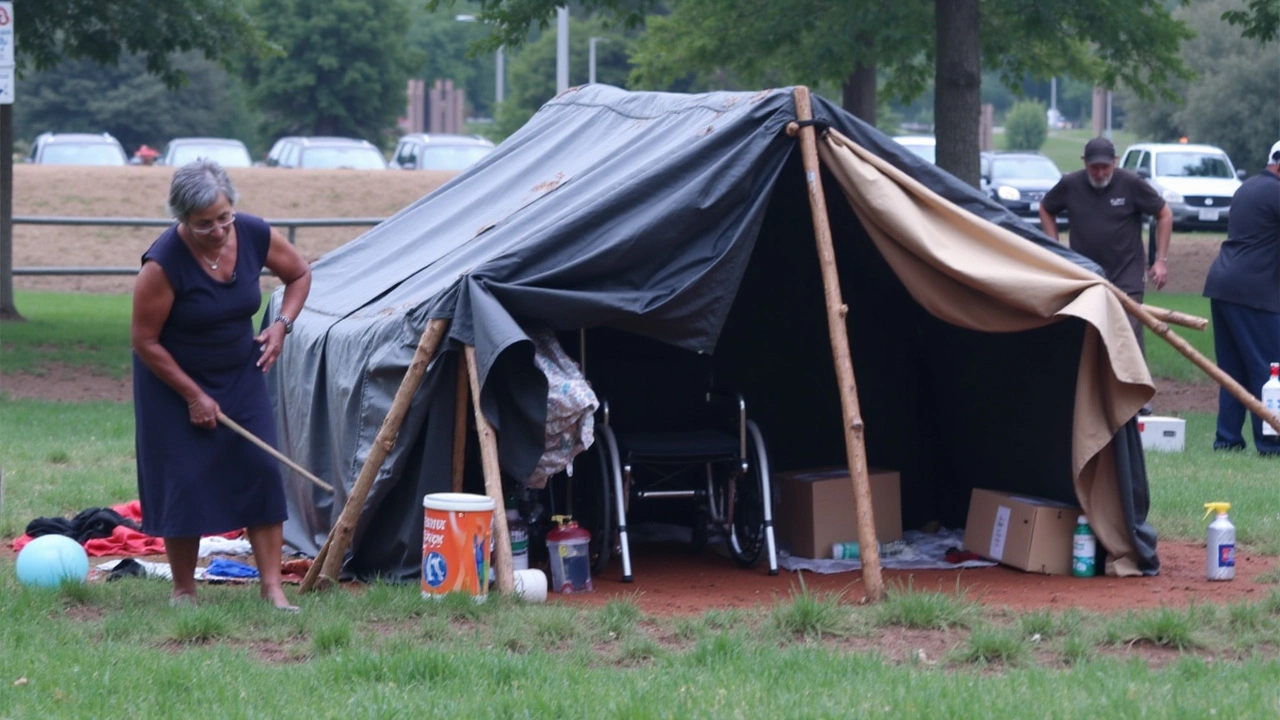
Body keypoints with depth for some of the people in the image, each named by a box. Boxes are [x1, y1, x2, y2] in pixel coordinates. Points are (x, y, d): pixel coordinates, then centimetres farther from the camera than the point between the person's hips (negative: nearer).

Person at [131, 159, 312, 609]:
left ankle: (271, 586, -3)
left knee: (260, 468, -6)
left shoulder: (256, 236, -14)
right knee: (183, 480, -5)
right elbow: (145, 341, -19)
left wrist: (282, 324, -9)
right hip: (173, 378, -4)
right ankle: (183, 591, 9)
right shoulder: (164, 263, -29)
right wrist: (194, 396, -15)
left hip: (240, 374, 4)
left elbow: (299, 274, 7)